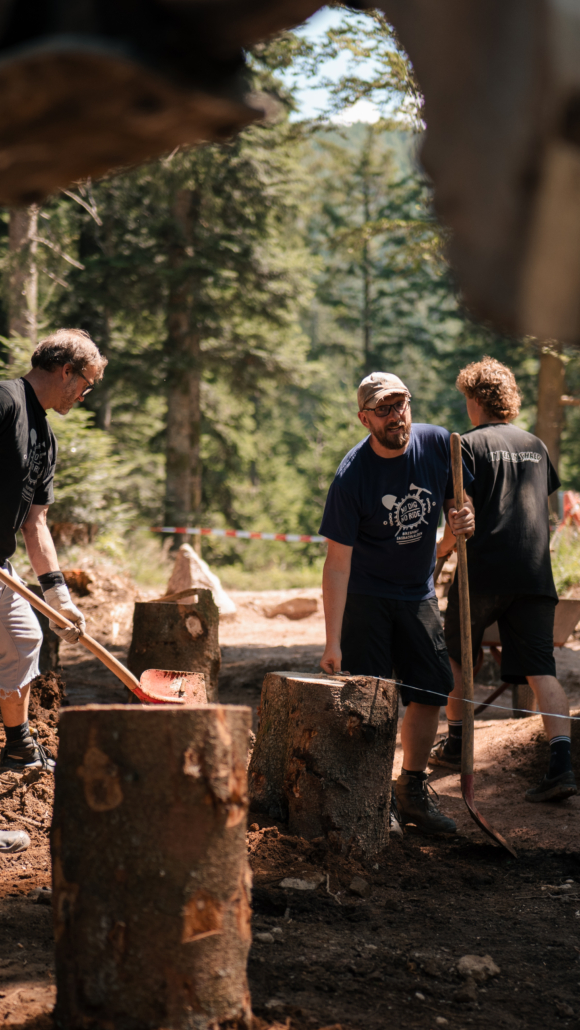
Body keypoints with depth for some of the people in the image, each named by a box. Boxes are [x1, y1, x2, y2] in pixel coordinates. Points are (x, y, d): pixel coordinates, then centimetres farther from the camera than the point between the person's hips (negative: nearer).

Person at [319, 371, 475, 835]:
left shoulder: (438, 444, -11)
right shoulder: (351, 476, -24)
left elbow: (457, 499, 7)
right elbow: (337, 562, -23)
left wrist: (464, 519, -20)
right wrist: (332, 642, -27)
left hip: (418, 592, 5)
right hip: (366, 595, -5)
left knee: (431, 690, 5)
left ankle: (412, 791, 20)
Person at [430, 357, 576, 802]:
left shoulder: (472, 444, -1)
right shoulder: (535, 445, 16)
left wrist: (443, 546, 9)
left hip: (485, 569, -4)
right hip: (535, 573, 4)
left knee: (455, 657, 18)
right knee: (541, 669, -3)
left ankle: (456, 744, 26)